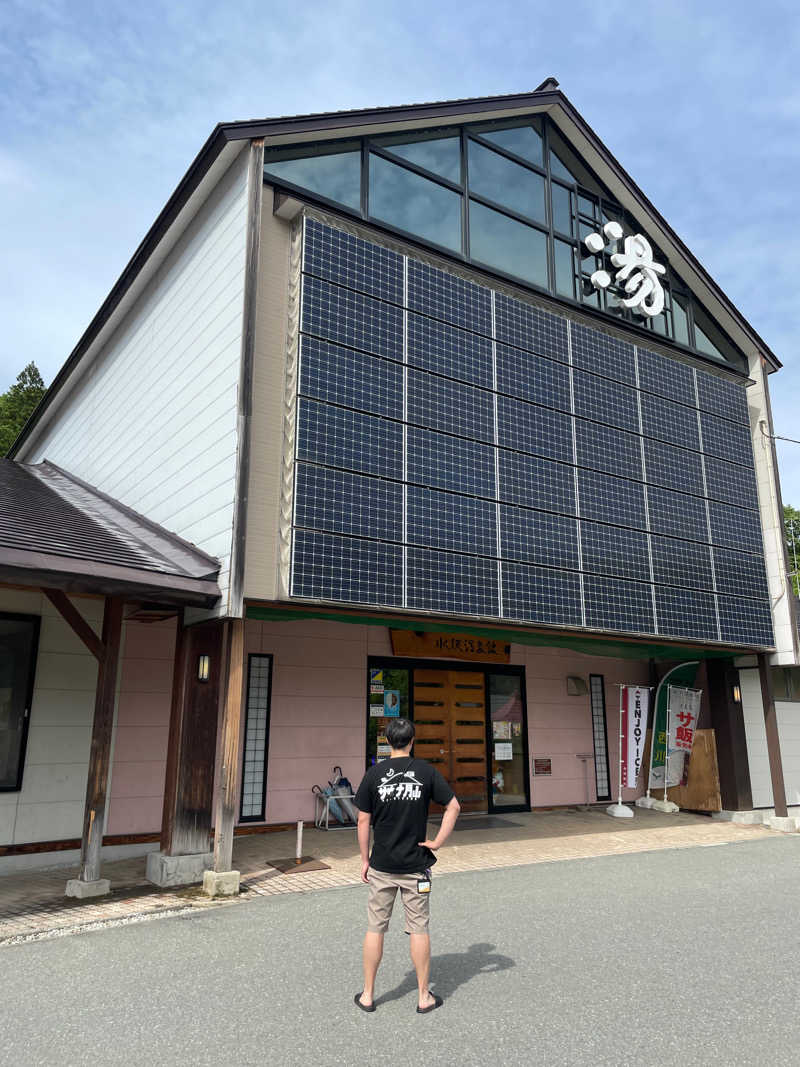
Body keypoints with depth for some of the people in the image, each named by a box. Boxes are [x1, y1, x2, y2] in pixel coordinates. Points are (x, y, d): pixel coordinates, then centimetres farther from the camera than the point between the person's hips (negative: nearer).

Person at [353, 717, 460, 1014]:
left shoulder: (375, 773, -6)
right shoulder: (426, 771, -5)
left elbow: (363, 820, -3)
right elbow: (453, 806, -4)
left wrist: (364, 859, 6)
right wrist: (438, 842, -1)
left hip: (382, 866, 0)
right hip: (416, 866, 0)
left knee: (375, 928, 11)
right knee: (418, 929, 9)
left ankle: (367, 995, 21)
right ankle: (424, 997, 19)